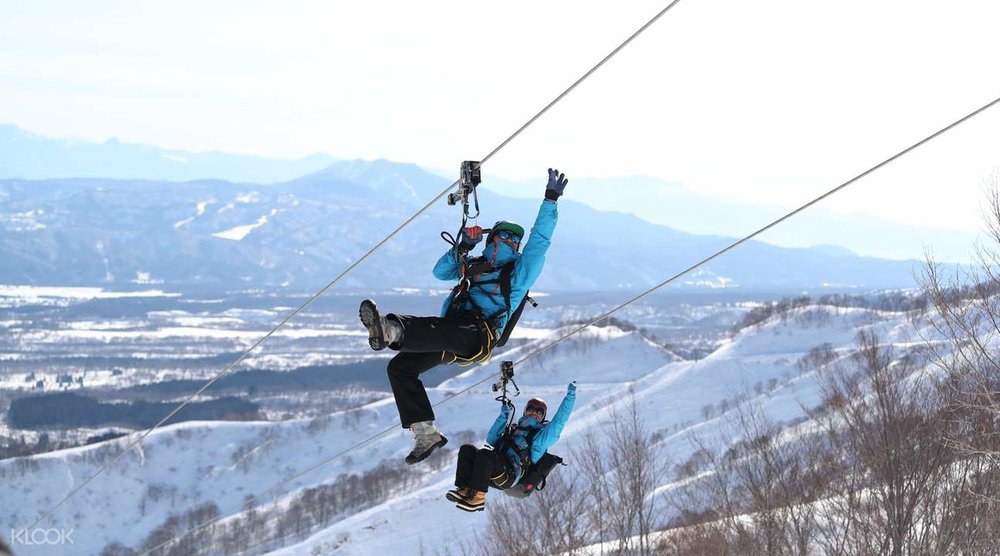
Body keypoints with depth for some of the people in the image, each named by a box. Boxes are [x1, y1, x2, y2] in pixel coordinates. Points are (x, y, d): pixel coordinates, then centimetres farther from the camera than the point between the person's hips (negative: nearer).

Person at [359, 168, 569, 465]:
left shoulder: (519, 271, 12)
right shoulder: (475, 266, 29)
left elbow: (540, 240, 2)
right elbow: (441, 271, 25)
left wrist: (551, 200, -4)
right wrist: (463, 247, 11)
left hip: (478, 337, -7)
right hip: (451, 341, 7)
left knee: (442, 330, -39)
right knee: (399, 367, -7)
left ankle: (390, 331, -69)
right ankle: (426, 433, -13)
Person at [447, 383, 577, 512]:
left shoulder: (542, 435, 18)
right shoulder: (514, 430, 36)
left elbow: (559, 421, 7)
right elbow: (491, 439, 36)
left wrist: (570, 395, 6)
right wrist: (503, 417, 30)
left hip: (510, 475, -7)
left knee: (484, 454, -34)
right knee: (466, 449, -16)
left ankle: (477, 497, -37)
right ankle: (464, 489, -29)